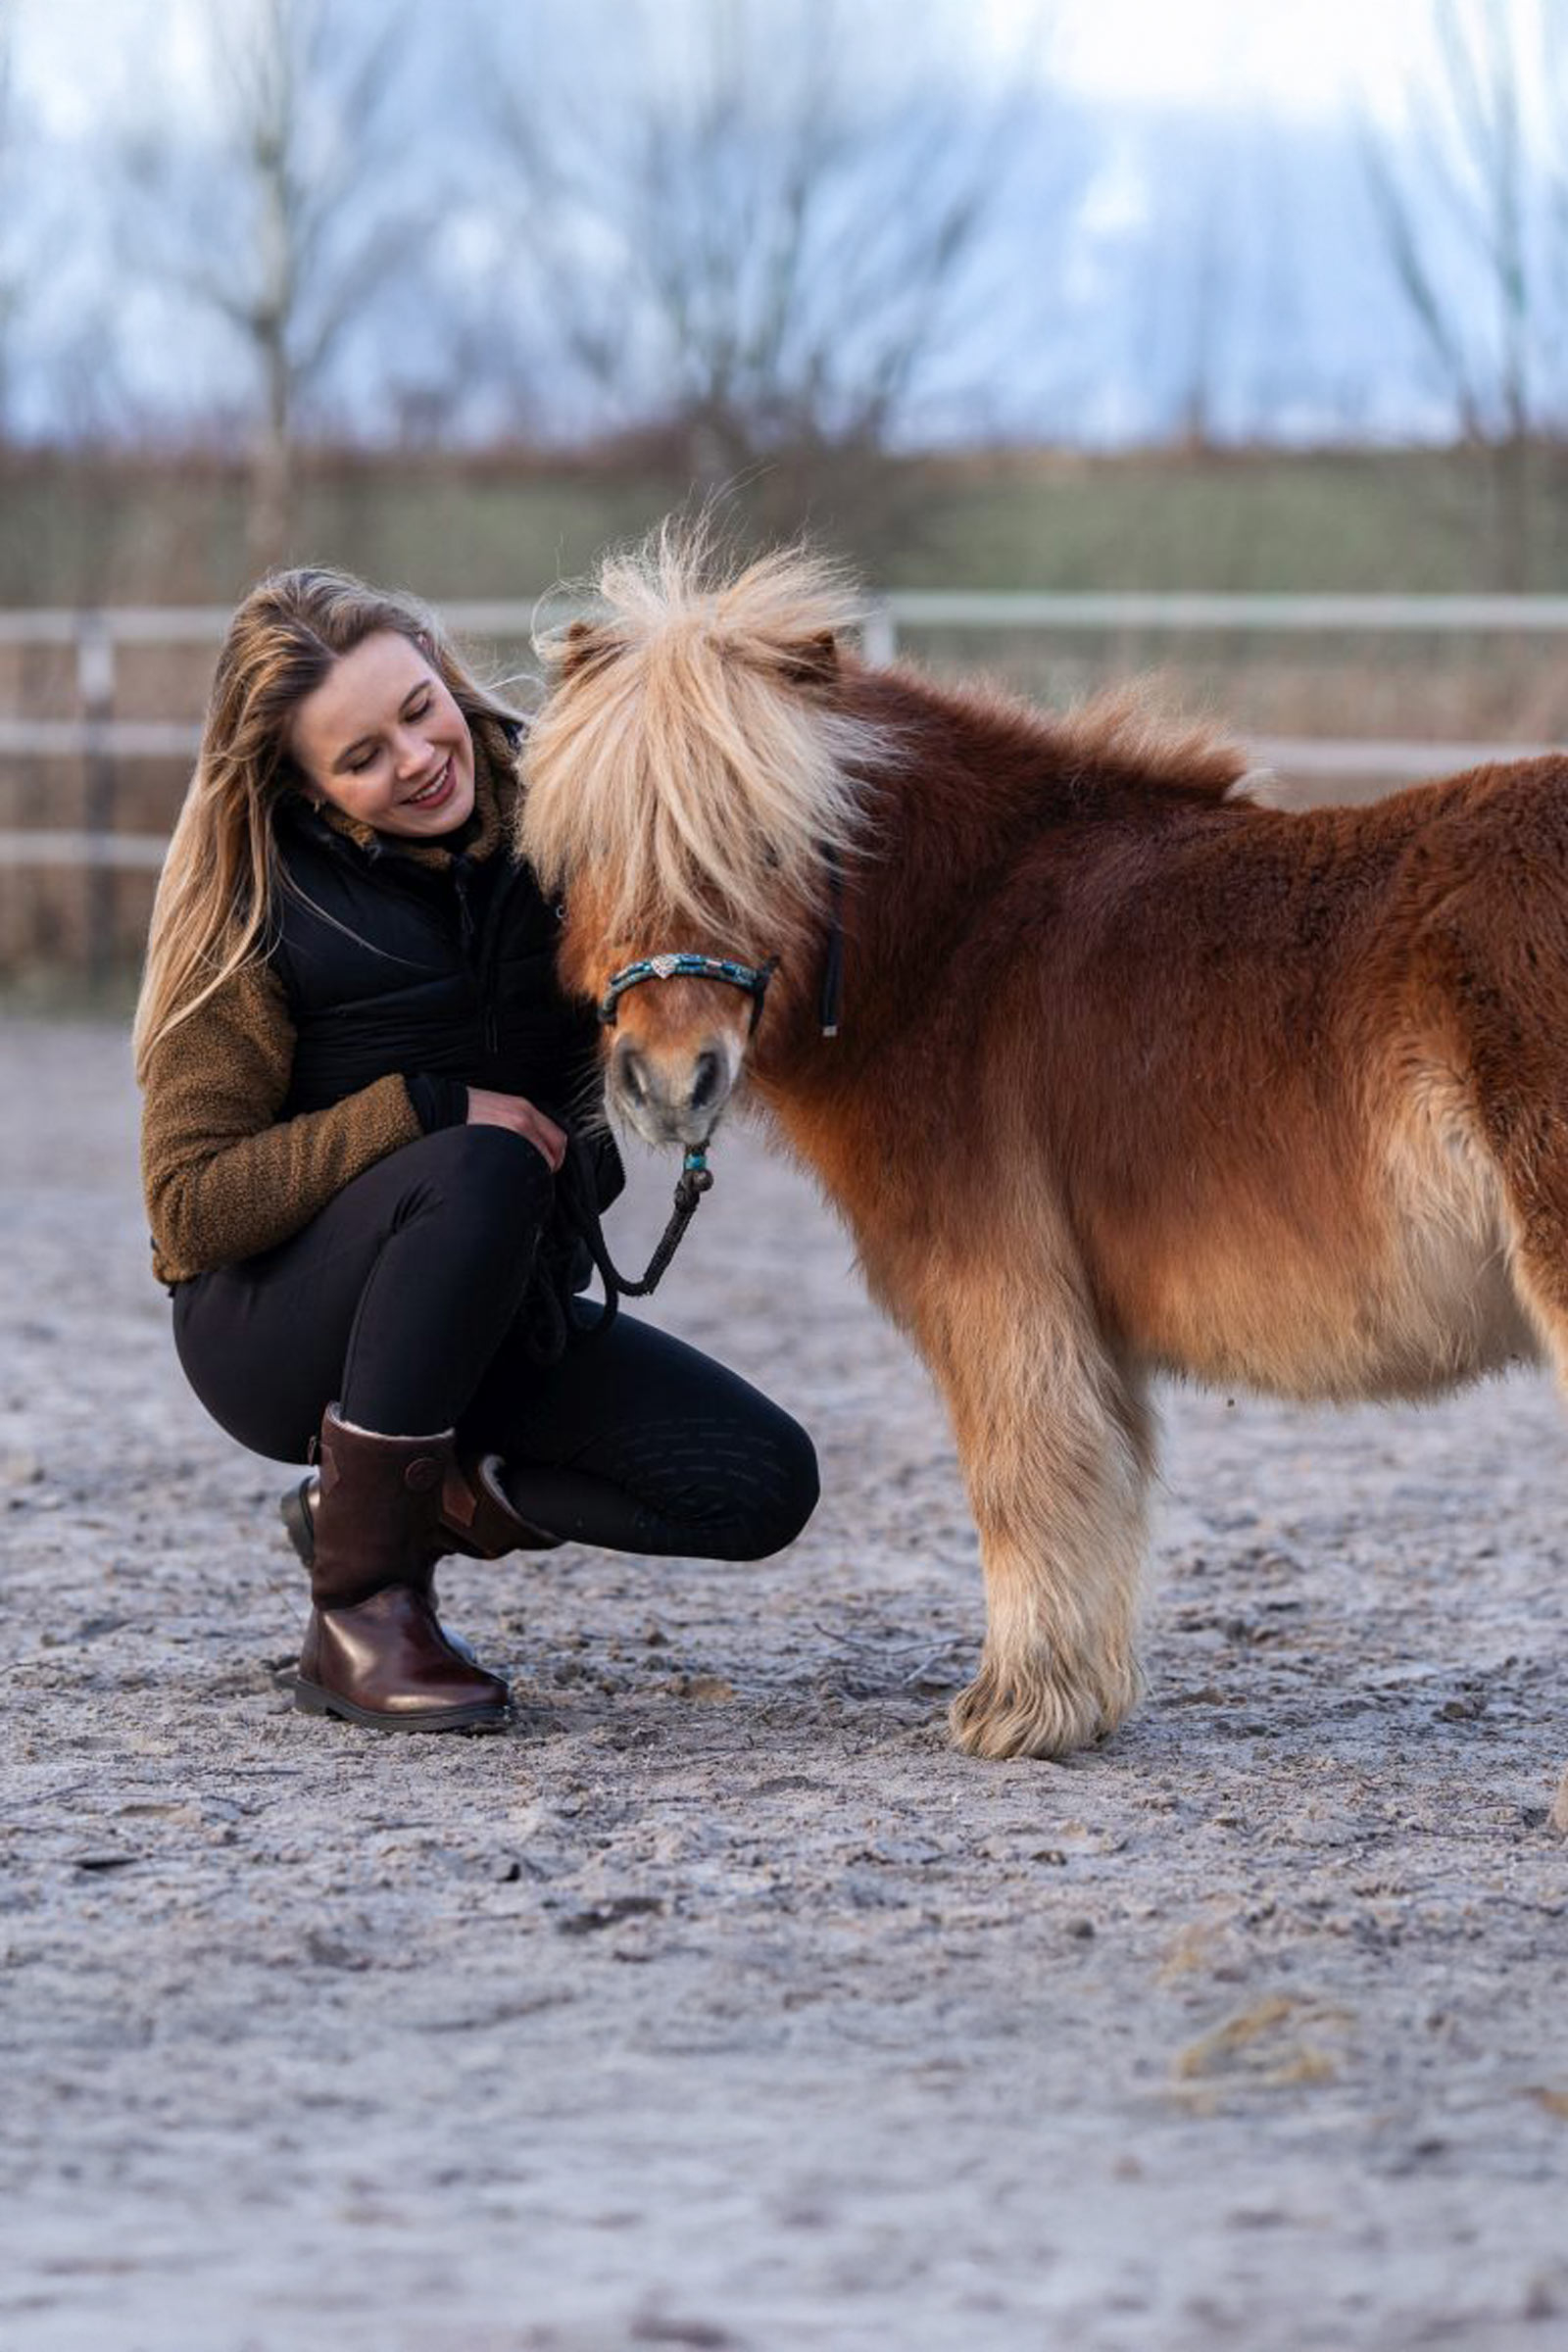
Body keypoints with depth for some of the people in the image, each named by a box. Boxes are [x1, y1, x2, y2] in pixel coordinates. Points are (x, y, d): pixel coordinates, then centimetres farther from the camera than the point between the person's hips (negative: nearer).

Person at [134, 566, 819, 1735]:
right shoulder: (260, 917, -16)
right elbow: (190, 1208, -18)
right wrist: (423, 1107, -26)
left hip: (493, 1317, 5)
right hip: (269, 1328, -5)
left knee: (763, 1485, -14)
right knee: (479, 1167, -36)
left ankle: (410, 1502, 3)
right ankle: (358, 1611, -25)